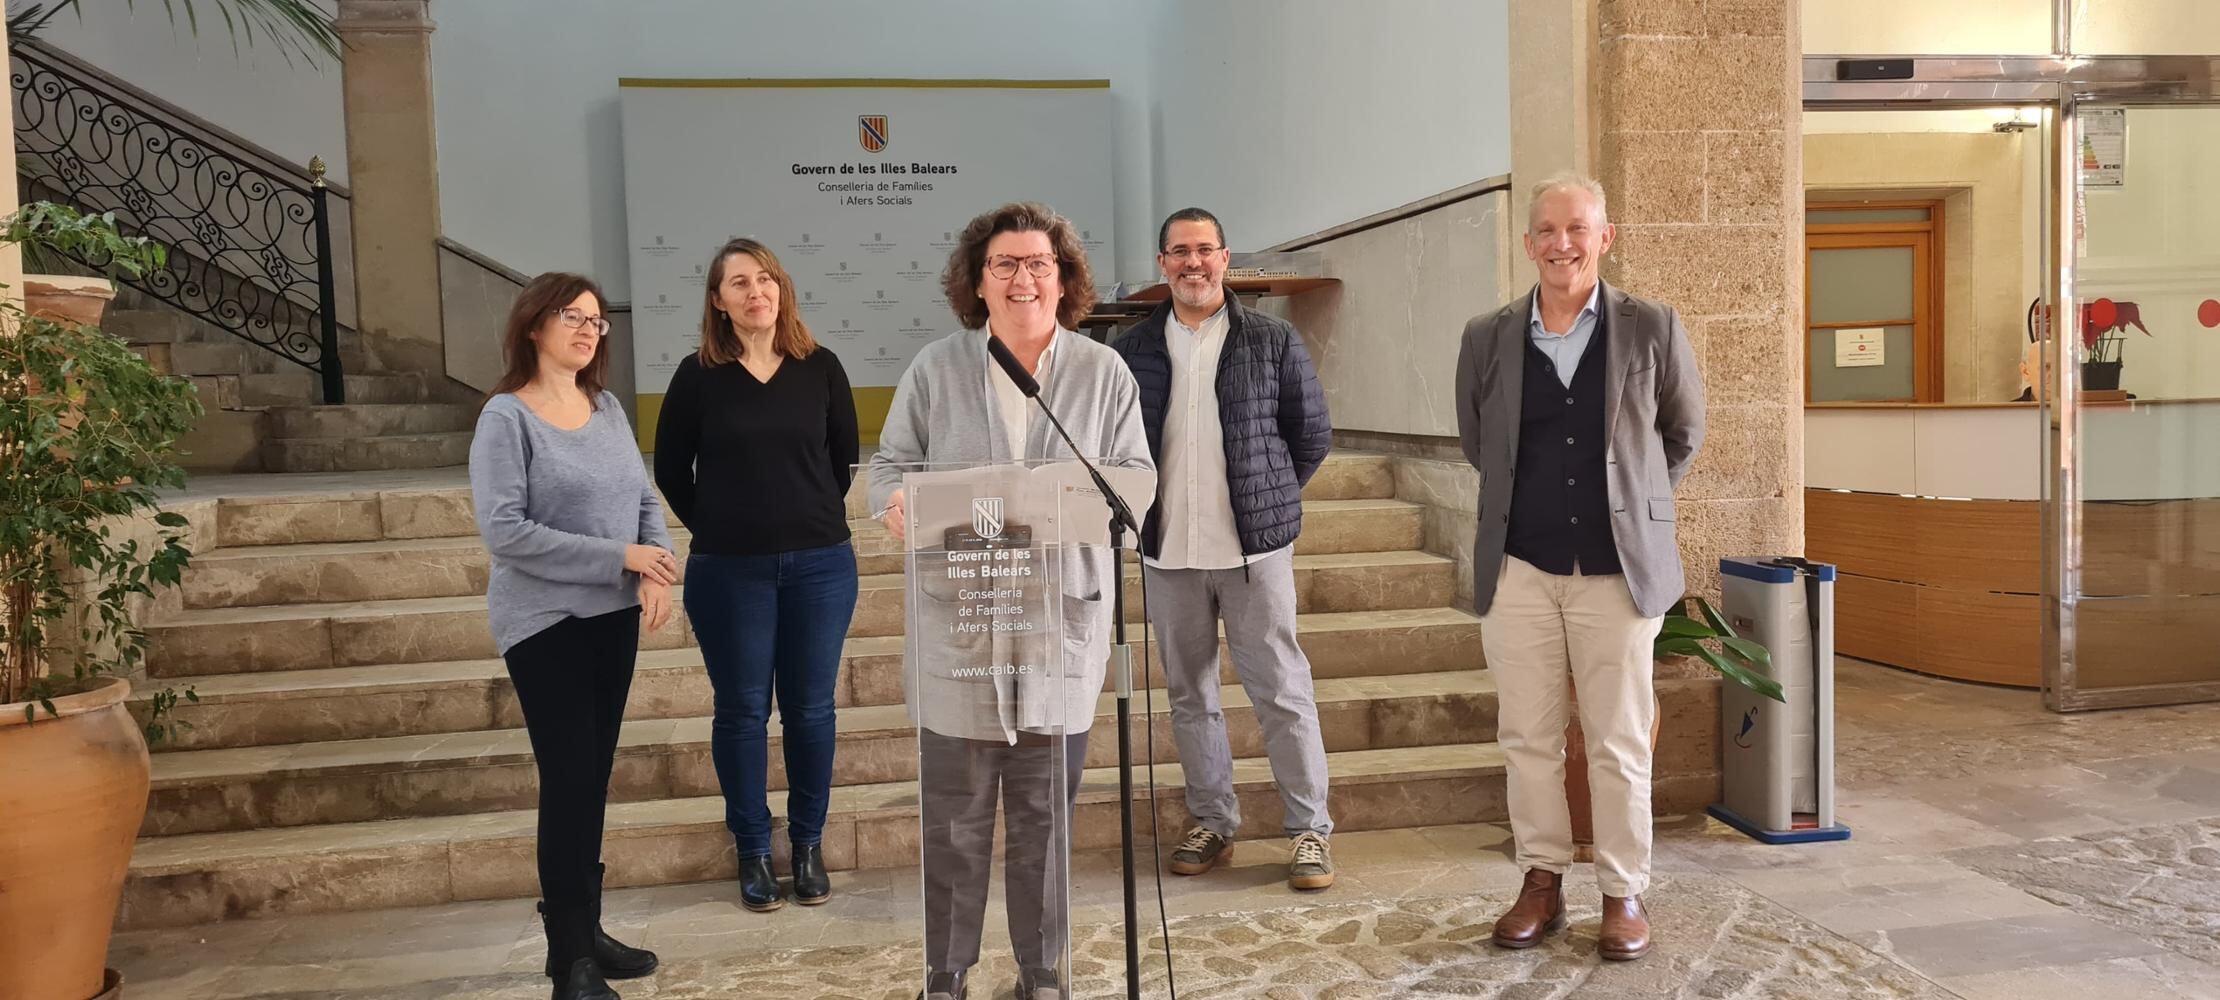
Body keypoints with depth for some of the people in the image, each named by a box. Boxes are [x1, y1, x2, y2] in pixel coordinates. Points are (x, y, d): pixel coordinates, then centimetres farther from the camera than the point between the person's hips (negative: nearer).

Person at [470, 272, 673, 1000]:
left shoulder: (608, 409, 8)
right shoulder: (506, 416, -11)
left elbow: (645, 498, 9)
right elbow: (502, 529, -18)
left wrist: (655, 568, -12)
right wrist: (619, 556, -20)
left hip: (613, 616, 6)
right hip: (545, 622, -6)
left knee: (594, 776, 12)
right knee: (569, 777, -5)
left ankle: (586, 932, 24)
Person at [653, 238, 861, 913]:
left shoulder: (819, 367, 1)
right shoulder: (698, 376, -2)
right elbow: (671, 469, 6)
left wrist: (815, 520, 9)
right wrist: (717, 527, 6)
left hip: (820, 565, 1)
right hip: (728, 571, -1)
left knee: (810, 707, 8)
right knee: (742, 710, 7)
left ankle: (809, 845, 22)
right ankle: (753, 851, 19)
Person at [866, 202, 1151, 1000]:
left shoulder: (1104, 373, 5)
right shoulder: (936, 367, 3)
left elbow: (1137, 478, 4)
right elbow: (892, 461, 6)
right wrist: (898, 500, -17)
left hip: (1061, 620, 1)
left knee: (1045, 813, 11)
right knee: (954, 814, 6)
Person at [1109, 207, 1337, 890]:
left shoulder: (1272, 341, -1)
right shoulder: (1132, 350, 5)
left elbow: (1312, 435, 5)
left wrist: (1264, 500, 7)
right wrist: (1152, 505, 8)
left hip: (1253, 547, -3)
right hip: (1168, 552, 3)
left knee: (1282, 691, 0)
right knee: (1189, 693, 11)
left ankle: (1309, 828, 11)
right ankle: (1212, 822, 25)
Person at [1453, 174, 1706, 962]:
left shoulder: (1652, 329, -2)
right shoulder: (1488, 338, 2)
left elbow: (1683, 435, 11)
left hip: (1618, 568, -2)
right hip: (1519, 569, 2)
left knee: (1619, 744, 5)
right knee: (1528, 738, 8)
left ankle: (1624, 894, 19)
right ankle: (1542, 882, 22)